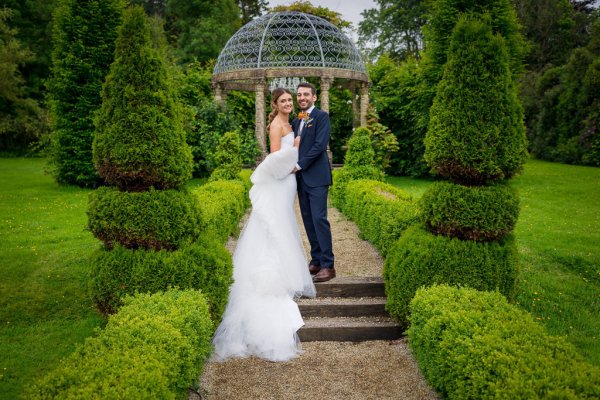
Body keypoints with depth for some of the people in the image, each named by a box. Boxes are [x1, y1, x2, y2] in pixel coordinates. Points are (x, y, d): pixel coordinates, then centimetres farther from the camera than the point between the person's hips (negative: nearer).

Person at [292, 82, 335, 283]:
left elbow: (320, 145, -14)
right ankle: (316, 260, 17)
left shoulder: (322, 116, -4)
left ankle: (328, 266, -5)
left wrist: (299, 165, -13)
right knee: (308, 220, 9)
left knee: (319, 219, -10)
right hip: (301, 177, 7)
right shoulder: (296, 121, 18)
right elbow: (294, 146, 17)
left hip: (316, 176, -7)